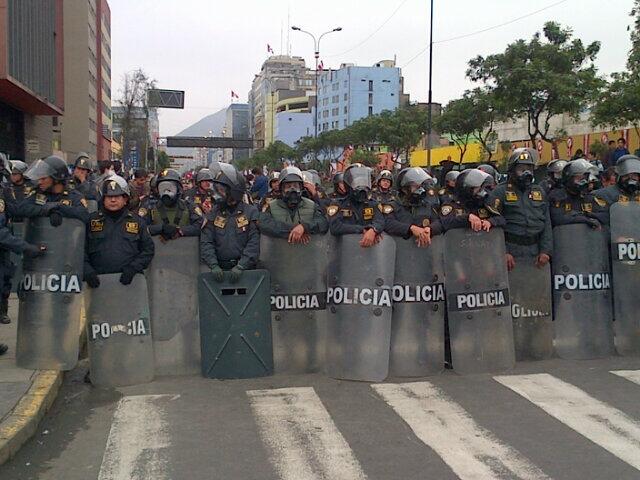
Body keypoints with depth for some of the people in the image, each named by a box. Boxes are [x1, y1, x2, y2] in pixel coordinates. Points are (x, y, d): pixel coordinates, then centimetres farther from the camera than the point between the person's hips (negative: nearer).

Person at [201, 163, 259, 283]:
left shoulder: (251, 212, 1)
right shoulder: (213, 214, 9)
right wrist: (214, 266, -12)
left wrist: (241, 266, -17)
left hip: (246, 269, -2)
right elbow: (206, 243, 3)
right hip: (221, 270, 2)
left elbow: (253, 244, -7)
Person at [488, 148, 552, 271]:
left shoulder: (539, 192, 16)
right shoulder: (500, 192, 0)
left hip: (535, 251, 5)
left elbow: (547, 224, 15)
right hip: (511, 249, -5)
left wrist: (546, 250, 3)